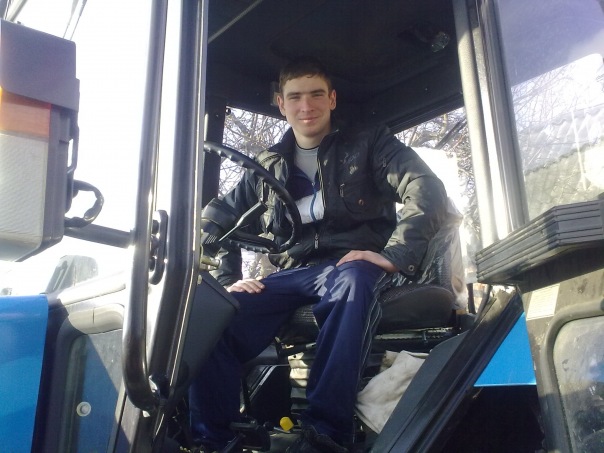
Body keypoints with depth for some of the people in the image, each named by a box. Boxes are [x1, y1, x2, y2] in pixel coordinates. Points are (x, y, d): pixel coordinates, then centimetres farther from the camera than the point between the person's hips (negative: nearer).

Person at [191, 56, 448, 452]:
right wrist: (228, 279, 3)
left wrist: (394, 255, -21)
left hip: (352, 267, -3)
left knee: (353, 283, -41)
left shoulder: (368, 145, 8)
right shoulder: (268, 166, 19)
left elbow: (428, 192, -6)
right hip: (291, 274, 4)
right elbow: (218, 218, 20)